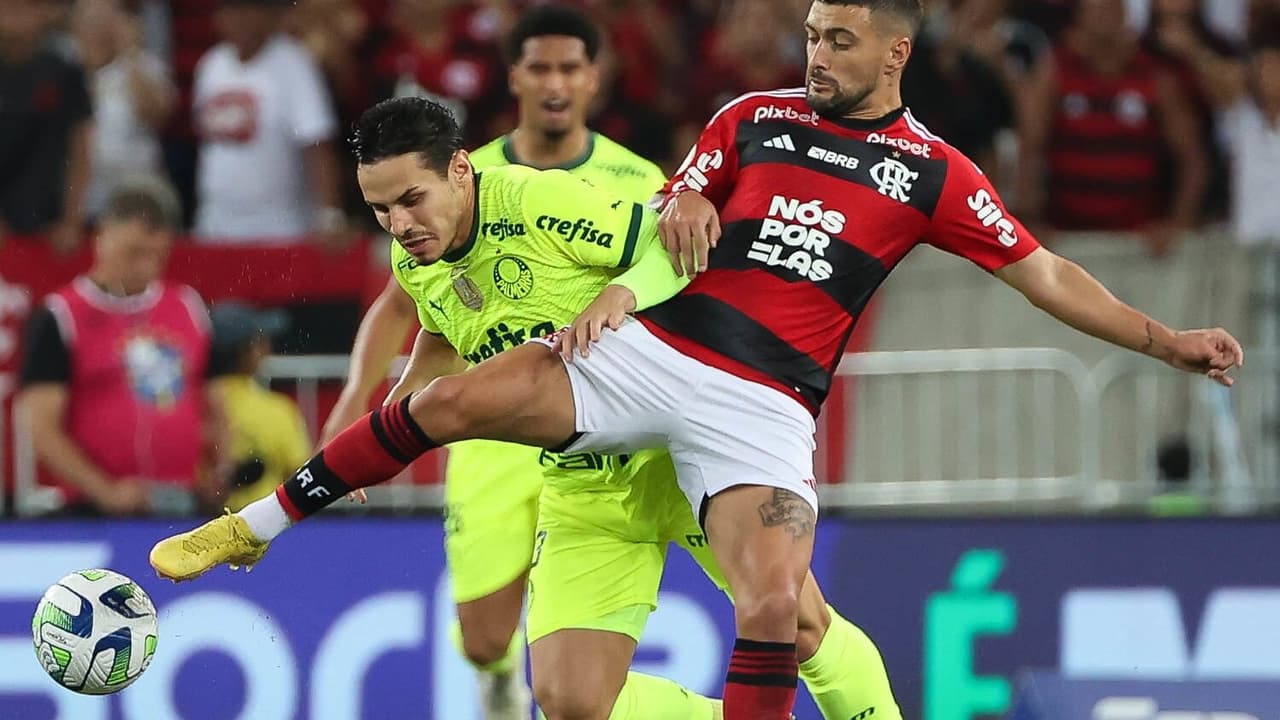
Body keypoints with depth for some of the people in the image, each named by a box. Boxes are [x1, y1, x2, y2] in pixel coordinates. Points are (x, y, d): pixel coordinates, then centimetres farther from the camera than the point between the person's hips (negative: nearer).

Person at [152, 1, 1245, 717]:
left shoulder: (932, 175, 7)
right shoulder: (755, 117, 13)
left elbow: (1042, 274, 6)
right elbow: (662, 220, 20)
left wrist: (1163, 340, -1)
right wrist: (680, 212, -5)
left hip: (763, 408, -2)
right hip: (649, 351, 2)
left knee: (772, 611, -22)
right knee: (447, 404, -12)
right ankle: (256, 528, 4)